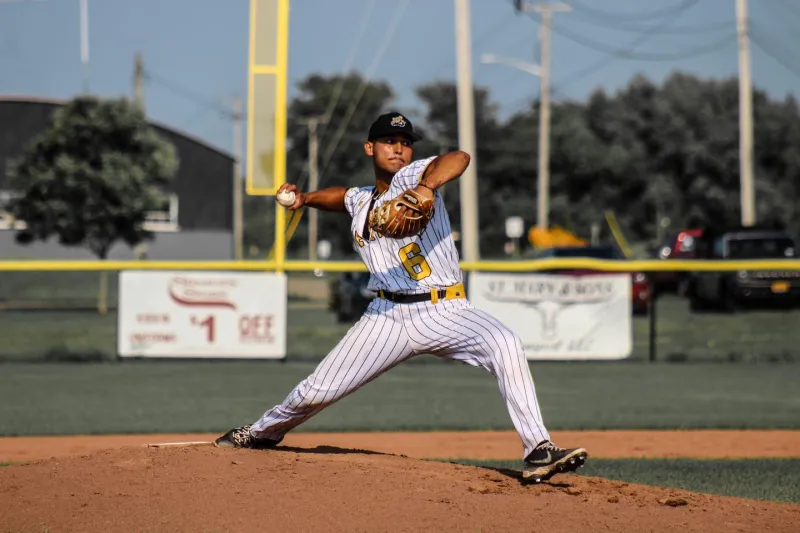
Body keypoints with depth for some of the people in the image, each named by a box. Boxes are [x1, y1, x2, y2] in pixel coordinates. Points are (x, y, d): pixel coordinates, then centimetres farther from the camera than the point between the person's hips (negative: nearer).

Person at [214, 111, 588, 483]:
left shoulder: (410, 177, -3)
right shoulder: (361, 201, 16)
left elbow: (458, 159, -26)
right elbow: (342, 196, 43)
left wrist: (426, 187, -44)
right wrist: (305, 198, 26)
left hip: (445, 312, -5)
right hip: (388, 316, 5)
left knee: (504, 343, -34)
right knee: (317, 391, 4)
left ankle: (538, 452, -35)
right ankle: (262, 432, 37)